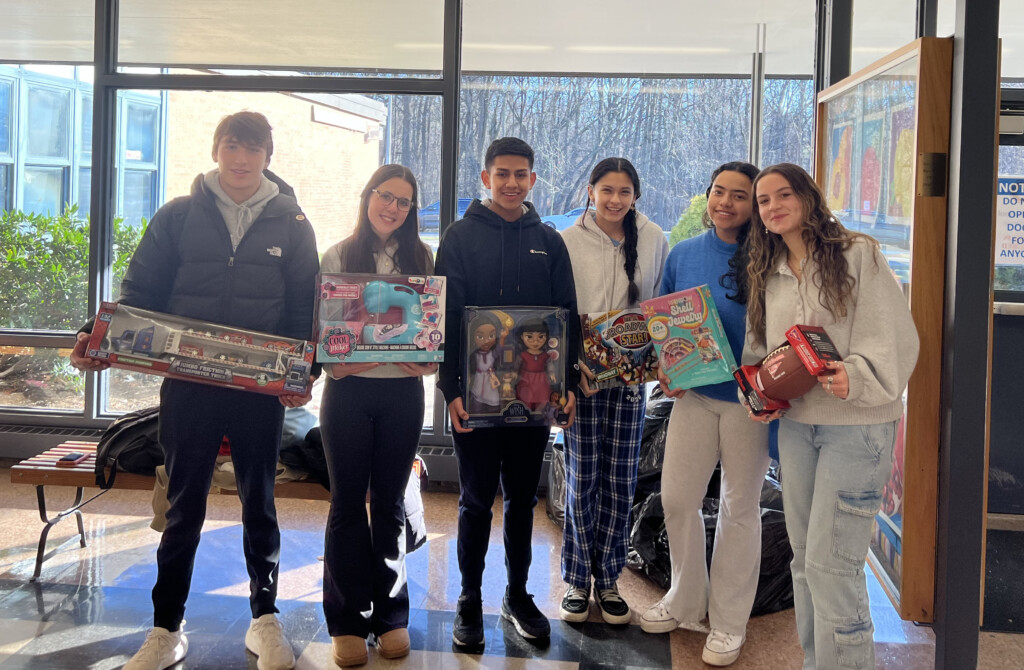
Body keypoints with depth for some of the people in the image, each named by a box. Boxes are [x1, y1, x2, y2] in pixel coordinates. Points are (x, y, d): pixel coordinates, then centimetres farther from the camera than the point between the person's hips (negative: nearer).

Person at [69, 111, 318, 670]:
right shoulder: (177, 216, 4)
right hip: (187, 384, 0)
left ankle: (264, 620, 25)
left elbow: (305, 308, 3)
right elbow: (140, 294, 4)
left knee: (259, 503, 12)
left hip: (261, 388, 0)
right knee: (183, 506, 8)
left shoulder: (291, 224, 4)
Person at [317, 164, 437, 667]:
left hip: (402, 390, 1)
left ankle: (391, 615, 18)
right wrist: (333, 362, -15)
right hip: (349, 389, -1)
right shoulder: (338, 256, 6)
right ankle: (348, 621, 12)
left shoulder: (420, 258, 9)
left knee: (389, 502, 8)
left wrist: (428, 361, -11)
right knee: (348, 502, 3)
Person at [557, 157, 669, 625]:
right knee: (582, 479, 1)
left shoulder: (653, 240, 5)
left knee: (621, 481, 6)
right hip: (581, 375, -2)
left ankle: (607, 579, 20)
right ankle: (577, 581, 16)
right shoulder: (568, 241, -1)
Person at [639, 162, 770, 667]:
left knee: (740, 506, 8)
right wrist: (665, 371, -2)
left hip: (748, 396, -3)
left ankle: (728, 622, 22)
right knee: (676, 498, 6)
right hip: (693, 393, 4)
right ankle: (687, 603, 28)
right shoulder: (683, 255, 5)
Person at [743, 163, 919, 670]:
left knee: (831, 563, -7)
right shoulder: (768, 274, 13)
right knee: (804, 557, 13)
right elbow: (759, 348, 19)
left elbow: (893, 335, -11)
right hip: (795, 423, 6)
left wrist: (856, 376, -27)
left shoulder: (857, 255, -5)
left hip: (857, 424, -6)